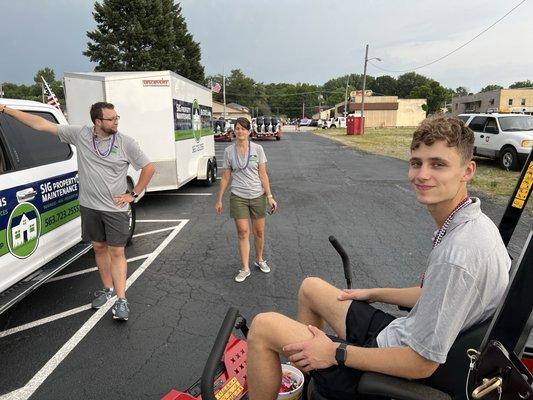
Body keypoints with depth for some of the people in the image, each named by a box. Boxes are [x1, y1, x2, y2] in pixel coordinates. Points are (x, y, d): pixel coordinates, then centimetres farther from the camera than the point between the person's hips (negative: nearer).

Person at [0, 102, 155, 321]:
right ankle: (108, 289, 31)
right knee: (99, 248, 14)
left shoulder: (126, 142, -8)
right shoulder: (80, 134, -3)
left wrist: (133, 194, -6)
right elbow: (40, 124, 0)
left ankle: (121, 300, 5)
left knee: (116, 253, -1)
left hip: (115, 208, -3)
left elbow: (149, 168, -3)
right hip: (89, 206, 3)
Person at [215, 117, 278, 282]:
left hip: (258, 196, 0)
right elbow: (226, 177, 4)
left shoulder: (257, 149, -3)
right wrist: (219, 200, 5)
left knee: (259, 232, 11)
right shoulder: (229, 151, -1)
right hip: (238, 197, 0)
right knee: (243, 233, 1)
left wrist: (270, 196, -8)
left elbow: (263, 175, -2)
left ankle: (259, 260, 34)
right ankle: (245, 268, 13)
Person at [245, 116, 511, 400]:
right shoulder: (474, 221, 0)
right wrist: (373, 293, 18)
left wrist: (336, 352, -17)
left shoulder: (457, 256, -32)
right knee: (310, 287, 20)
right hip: (397, 330, 10)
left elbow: (421, 364, -25)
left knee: (262, 326, -8)